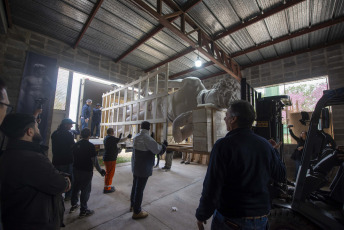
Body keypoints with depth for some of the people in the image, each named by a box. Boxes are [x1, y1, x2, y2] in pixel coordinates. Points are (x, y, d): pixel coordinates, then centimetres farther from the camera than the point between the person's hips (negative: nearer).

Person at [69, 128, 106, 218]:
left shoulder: (76, 144, -1)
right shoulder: (91, 146, -20)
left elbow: (73, 156, 10)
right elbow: (94, 161, -17)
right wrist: (100, 170, -6)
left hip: (76, 169, 7)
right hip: (86, 171, -6)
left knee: (76, 187, 23)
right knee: (85, 190, 6)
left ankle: (74, 205, 40)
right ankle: (83, 211, 17)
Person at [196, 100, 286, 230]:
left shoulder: (223, 145, -24)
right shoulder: (265, 145, -7)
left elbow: (212, 187, -23)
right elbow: (281, 176, 7)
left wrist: (201, 215, -8)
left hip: (229, 219, -4)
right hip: (260, 219, 5)